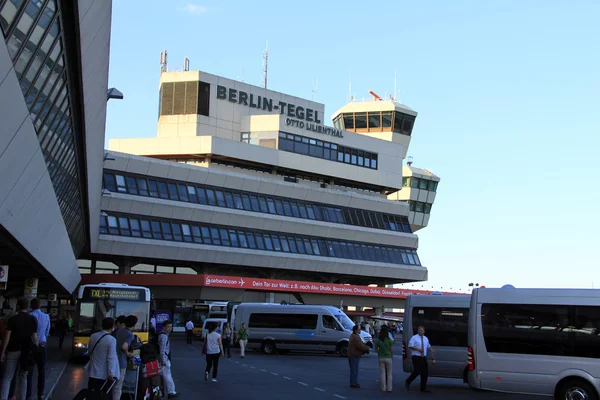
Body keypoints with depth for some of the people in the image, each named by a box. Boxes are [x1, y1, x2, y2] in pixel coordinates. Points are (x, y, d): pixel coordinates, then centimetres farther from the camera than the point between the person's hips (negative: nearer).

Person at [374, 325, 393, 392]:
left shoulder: (378, 340, -4)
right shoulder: (389, 340, -10)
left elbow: (376, 349, 4)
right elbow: (391, 349, -3)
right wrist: (392, 356, 11)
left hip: (381, 358, 2)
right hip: (388, 357, -2)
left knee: (382, 373, 8)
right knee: (389, 374, 8)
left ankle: (383, 388, 9)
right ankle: (389, 388, 8)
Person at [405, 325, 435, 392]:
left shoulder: (426, 338, 16)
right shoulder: (414, 338, -4)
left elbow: (428, 346, 24)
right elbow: (410, 346, -10)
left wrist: (431, 349, 3)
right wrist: (418, 349, -20)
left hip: (423, 357, 6)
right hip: (416, 357, -6)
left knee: (425, 372, 5)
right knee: (417, 371, -14)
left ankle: (423, 388, 16)